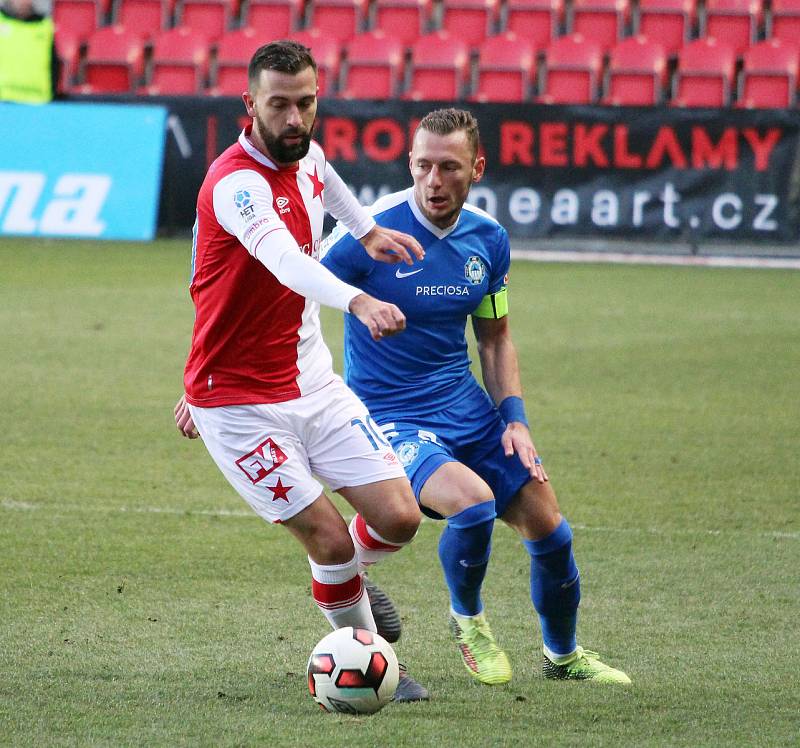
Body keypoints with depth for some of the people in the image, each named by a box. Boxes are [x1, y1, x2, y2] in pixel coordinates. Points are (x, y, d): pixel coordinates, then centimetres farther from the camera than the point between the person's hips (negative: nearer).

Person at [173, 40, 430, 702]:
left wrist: (366, 229, 39)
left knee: (398, 518, -1)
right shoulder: (236, 182, -26)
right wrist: (357, 302, -62)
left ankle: (345, 581, 32)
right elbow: (284, 261, -46)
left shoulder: (306, 156, 1)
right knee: (331, 540, -10)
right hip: (239, 404, -7)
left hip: (313, 382, 7)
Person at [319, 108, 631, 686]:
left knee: (550, 531, 3)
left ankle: (563, 655, 31)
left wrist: (514, 418, 3)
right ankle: (467, 619, 1)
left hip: (468, 409, 6)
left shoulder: (488, 238, 1)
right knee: (473, 501, -30)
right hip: (391, 419, -6)